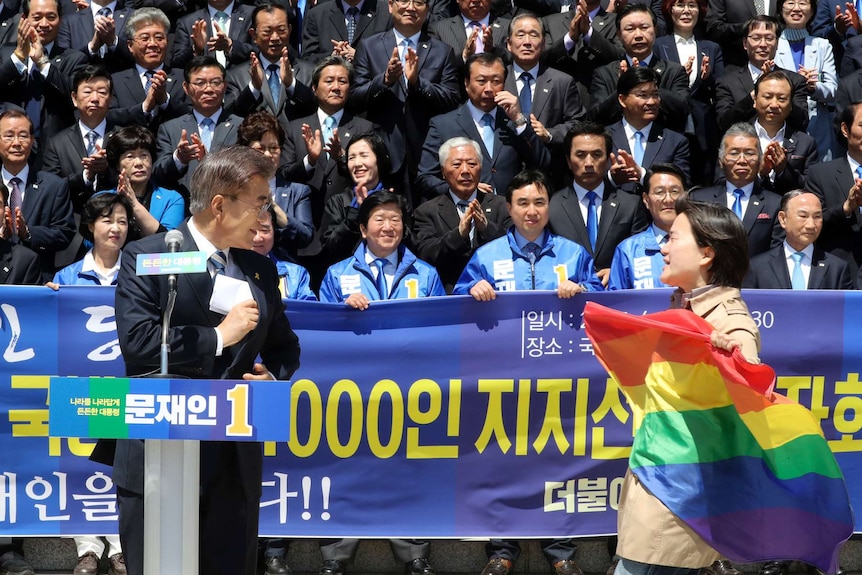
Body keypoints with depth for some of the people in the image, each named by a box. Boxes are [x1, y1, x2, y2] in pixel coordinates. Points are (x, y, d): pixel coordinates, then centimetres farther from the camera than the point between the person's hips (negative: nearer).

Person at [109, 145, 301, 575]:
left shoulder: (260, 270, 13)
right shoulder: (146, 258, -6)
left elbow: (283, 345, 23)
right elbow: (136, 339, -19)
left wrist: (274, 376, 0)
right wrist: (219, 336, -14)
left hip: (236, 459, 5)